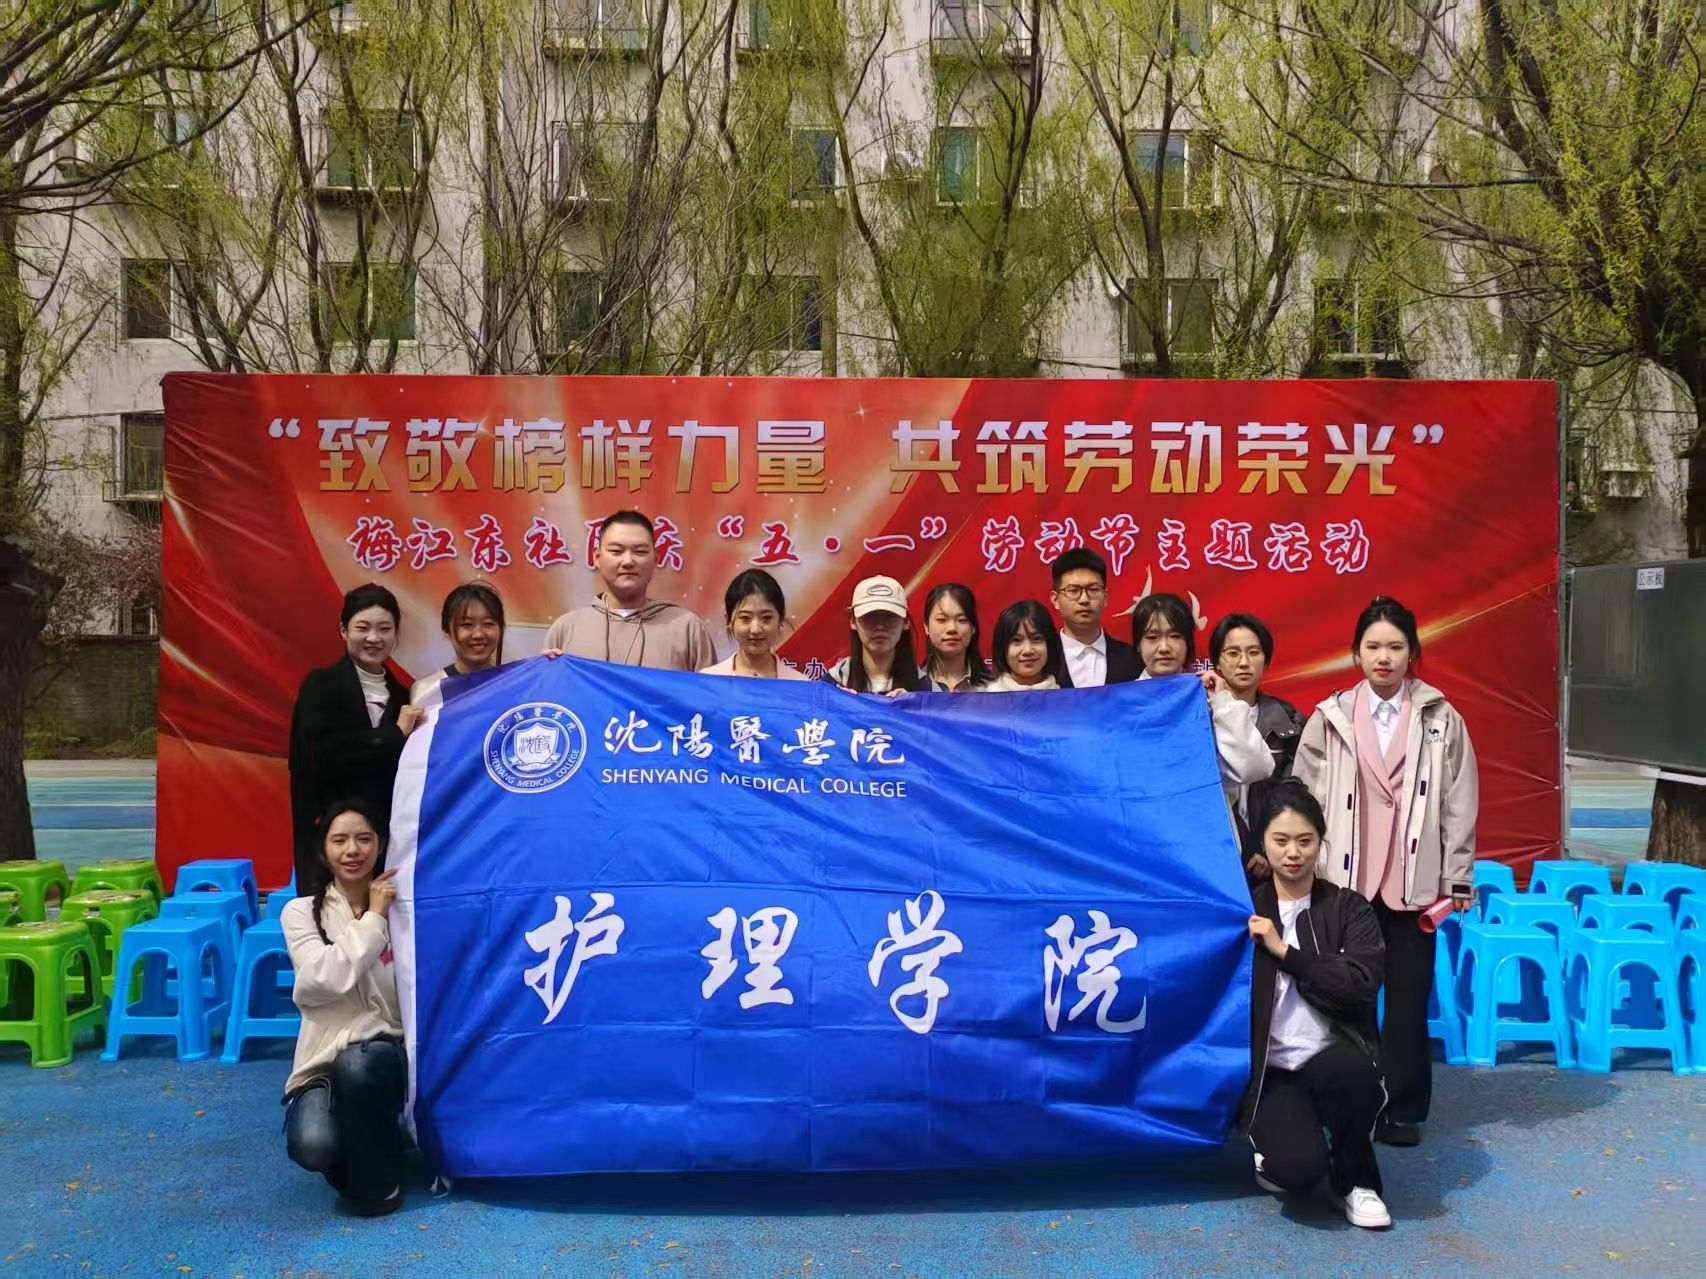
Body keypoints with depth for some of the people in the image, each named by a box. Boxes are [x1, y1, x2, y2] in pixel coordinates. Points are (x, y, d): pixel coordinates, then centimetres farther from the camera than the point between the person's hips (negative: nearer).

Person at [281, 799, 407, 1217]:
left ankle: (376, 1182, -9)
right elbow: (322, 981, -16)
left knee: (357, 1063, -36)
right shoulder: (302, 912, 2)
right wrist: (372, 919, -13)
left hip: (392, 1052, 0)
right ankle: (359, 1156, 10)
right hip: (327, 1058, 0)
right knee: (312, 1145, -30)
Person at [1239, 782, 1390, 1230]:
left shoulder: (1349, 908, 5)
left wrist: (1284, 951, -14)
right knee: (1296, 1168, -28)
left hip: (1332, 1057, 1)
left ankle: (1355, 1180, -5)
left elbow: (1361, 986, -13)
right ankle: (1273, 1150, 12)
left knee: (1353, 1073, -37)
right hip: (1270, 1069, -1)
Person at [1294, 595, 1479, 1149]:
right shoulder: (1330, 718, 2)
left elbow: (1459, 805, 3)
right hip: (1345, 882, 0)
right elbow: (1303, 799, 3)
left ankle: (1403, 1108, 19)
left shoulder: (1441, 720, 2)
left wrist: (1457, 881, 1)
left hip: (1414, 884, 0)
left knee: (1408, 999, 7)